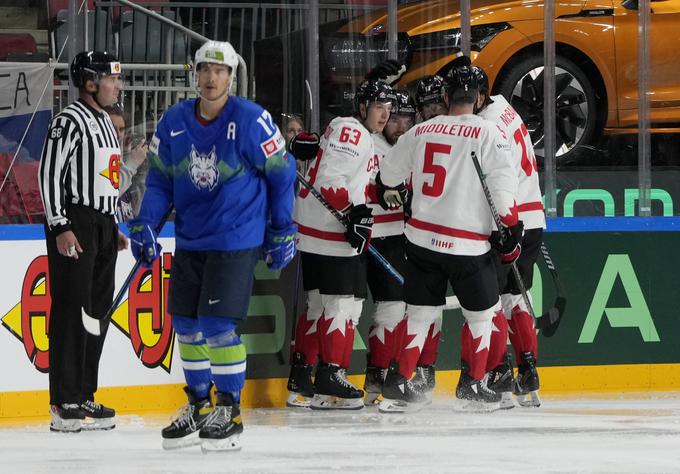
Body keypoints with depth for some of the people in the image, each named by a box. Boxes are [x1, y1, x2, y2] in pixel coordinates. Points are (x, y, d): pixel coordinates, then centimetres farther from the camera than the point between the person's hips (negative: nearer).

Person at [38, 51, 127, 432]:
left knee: (98, 311, 9)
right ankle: (65, 404, -8)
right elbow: (49, 174, -16)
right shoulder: (70, 121, -12)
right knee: (72, 311, -9)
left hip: (102, 226, 9)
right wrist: (60, 226, -21)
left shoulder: (105, 122, 17)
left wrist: (114, 227, 22)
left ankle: (85, 396, 15)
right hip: (74, 226, -9)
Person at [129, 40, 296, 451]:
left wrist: (284, 231, -1)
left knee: (219, 325, -12)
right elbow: (160, 180, 9)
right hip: (190, 240, 5)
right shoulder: (174, 122, 0)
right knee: (186, 324, 10)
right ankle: (198, 405, 27)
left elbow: (281, 173, -3)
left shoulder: (252, 121, -13)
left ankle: (229, 410, 2)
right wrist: (145, 226, -3)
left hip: (237, 240, -5)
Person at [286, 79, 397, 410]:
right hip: (330, 234, -11)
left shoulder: (364, 138, 22)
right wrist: (356, 211, -27)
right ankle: (330, 376, -7)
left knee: (320, 304, 14)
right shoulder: (350, 131, -12)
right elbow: (331, 177, -22)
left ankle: (301, 378, 17)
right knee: (343, 303, -9)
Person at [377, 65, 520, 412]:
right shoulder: (487, 133, -8)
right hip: (467, 244, -4)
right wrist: (510, 228, -6)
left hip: (422, 237, 5)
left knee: (420, 311, 13)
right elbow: (502, 184, -15)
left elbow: (388, 175, 17)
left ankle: (398, 383, 9)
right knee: (482, 311, 12)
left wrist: (394, 194, 38)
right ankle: (472, 385, 11)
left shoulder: (421, 132, 6)